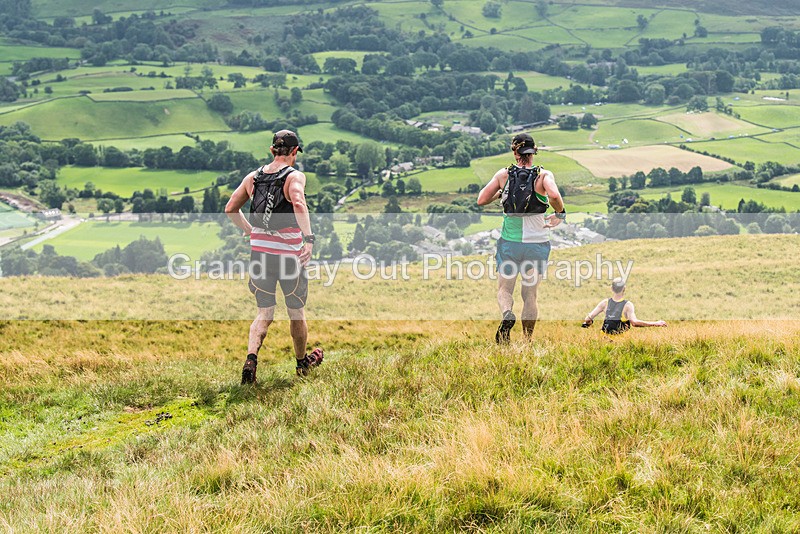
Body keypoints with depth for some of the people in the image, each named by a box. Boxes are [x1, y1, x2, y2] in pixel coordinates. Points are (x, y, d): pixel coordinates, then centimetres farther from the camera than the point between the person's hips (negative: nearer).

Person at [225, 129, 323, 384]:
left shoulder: (253, 177, 6)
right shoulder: (294, 176, -10)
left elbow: (230, 209, 10)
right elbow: (298, 203, -29)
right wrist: (309, 238, -32)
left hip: (259, 250, 4)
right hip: (289, 253, -4)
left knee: (264, 314, 12)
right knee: (296, 312, 16)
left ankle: (251, 357, -13)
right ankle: (302, 362, 33)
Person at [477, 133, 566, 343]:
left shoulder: (504, 174, -1)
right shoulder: (544, 175, -6)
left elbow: (481, 200, 0)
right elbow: (554, 195, -25)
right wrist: (560, 214, -7)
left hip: (509, 242, 0)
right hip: (537, 243, 0)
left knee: (504, 289, 11)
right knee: (530, 294, 11)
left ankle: (507, 314, -21)